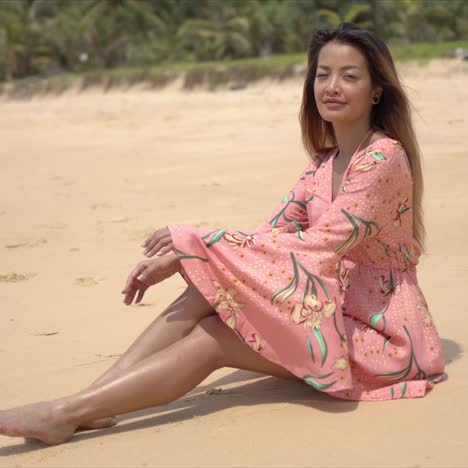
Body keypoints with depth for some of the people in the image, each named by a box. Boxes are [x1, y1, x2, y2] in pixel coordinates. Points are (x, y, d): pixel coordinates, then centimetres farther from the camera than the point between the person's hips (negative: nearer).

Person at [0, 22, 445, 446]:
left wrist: (196, 240, -26)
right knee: (208, 287, -15)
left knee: (210, 340, -22)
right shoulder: (322, 163, 10)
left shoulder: (383, 157, -17)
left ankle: (68, 412, -21)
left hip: (380, 334, -7)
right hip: (332, 313, 7)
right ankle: (91, 400, -20)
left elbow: (321, 245, -25)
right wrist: (177, 258, -11)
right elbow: (271, 234, 4)